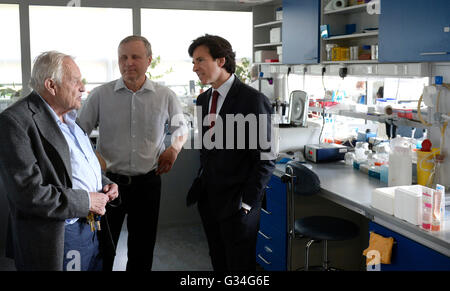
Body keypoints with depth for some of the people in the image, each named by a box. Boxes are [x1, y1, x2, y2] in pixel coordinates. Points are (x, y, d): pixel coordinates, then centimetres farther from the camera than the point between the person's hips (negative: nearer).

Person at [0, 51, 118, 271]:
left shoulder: (68, 117, 12)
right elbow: (28, 192, -24)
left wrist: (104, 184, 5)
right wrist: (85, 202, -18)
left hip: (92, 228, 8)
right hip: (57, 239, -8)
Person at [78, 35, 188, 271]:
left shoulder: (165, 96, 1)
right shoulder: (100, 95, -3)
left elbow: (180, 128, 16)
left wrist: (174, 148, -2)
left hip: (147, 183, 1)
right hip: (109, 180, -1)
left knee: (143, 247, 14)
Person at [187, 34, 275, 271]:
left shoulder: (253, 100, -15)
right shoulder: (203, 100, 9)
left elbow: (265, 158, -15)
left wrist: (247, 202, -15)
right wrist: (202, 184, 9)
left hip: (237, 205, -6)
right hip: (208, 199, 7)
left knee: (239, 264, 7)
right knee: (218, 261, 17)